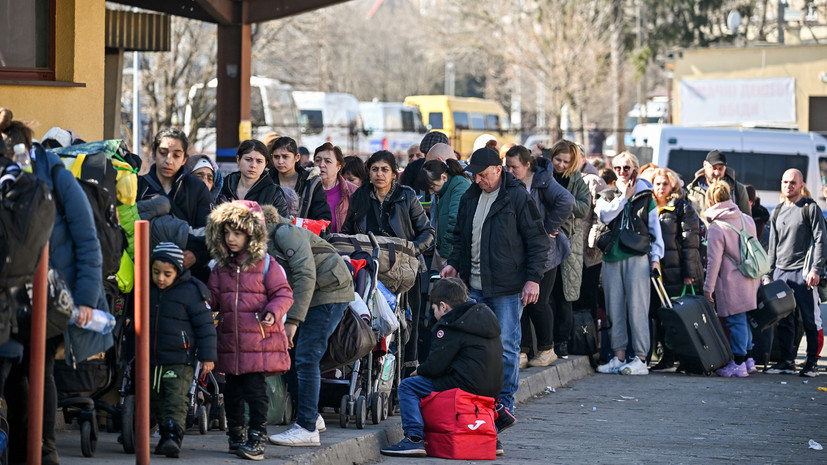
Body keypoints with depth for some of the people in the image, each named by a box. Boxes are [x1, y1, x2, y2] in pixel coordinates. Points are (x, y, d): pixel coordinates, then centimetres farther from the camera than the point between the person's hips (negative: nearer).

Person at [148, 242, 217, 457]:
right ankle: (165, 435, 22)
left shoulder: (190, 292, -8)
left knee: (176, 401, -14)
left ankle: (174, 437, -22)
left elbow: (205, 325, -4)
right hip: (151, 360, 6)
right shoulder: (147, 290, 8)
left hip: (180, 361, -6)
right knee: (157, 402, 11)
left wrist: (207, 356, -7)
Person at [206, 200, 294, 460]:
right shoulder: (221, 267, 13)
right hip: (230, 342, 5)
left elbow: (283, 294, -3)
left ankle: (256, 440, -5)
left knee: (255, 390, -8)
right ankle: (236, 436, 24)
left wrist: (273, 313, -19)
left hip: (259, 340, -5)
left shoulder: (265, 265, -2)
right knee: (232, 391, 11)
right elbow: (214, 297, 16)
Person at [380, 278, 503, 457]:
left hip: (469, 385, -9)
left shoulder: (450, 327, -11)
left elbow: (434, 366, -13)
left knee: (407, 386, -1)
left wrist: (419, 371, 11)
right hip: (493, 387, 9)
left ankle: (414, 439, -14)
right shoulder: (486, 315, 14)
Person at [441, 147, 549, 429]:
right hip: (475, 286, 6)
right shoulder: (470, 198, 14)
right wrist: (454, 263, 11)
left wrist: (534, 278, -11)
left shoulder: (518, 197, -5)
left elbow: (538, 241, -4)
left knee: (505, 346, -4)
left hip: (507, 289, -6)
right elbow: (461, 236, 27)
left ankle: (504, 404, 1)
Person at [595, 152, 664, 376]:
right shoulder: (608, 196, 16)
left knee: (637, 308, -8)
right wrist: (624, 197, -5)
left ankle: (641, 359, -8)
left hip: (637, 257, -3)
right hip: (612, 257, 3)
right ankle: (619, 356, 8)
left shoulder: (645, 196, 10)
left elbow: (655, 228, 10)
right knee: (615, 309, 3)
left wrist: (655, 257, 2)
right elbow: (604, 215, -5)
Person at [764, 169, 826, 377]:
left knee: (810, 320, -3)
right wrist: (769, 274, 15)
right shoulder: (778, 211, 17)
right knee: (783, 320, 5)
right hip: (781, 272, 6)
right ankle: (787, 360, 12)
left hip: (803, 272, -6)